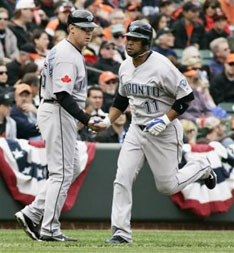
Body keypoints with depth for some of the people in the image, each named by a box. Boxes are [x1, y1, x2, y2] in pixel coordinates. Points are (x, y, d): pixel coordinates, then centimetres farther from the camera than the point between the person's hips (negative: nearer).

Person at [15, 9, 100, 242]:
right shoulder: (67, 56, -18)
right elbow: (63, 96, -26)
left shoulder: (61, 50, 14)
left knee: (72, 168, 14)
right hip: (59, 114, -10)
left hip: (58, 114, 10)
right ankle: (49, 230, -4)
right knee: (62, 172, -7)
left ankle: (32, 214, 10)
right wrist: (86, 120, -31)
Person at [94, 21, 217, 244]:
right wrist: (108, 121, 6)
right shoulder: (125, 67, 3)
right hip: (136, 129, 6)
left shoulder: (161, 67, -20)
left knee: (167, 186, 3)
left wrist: (165, 120, -22)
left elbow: (186, 96, -16)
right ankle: (121, 232, -3)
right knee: (122, 179, -7)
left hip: (163, 132, -6)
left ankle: (201, 168, 32)